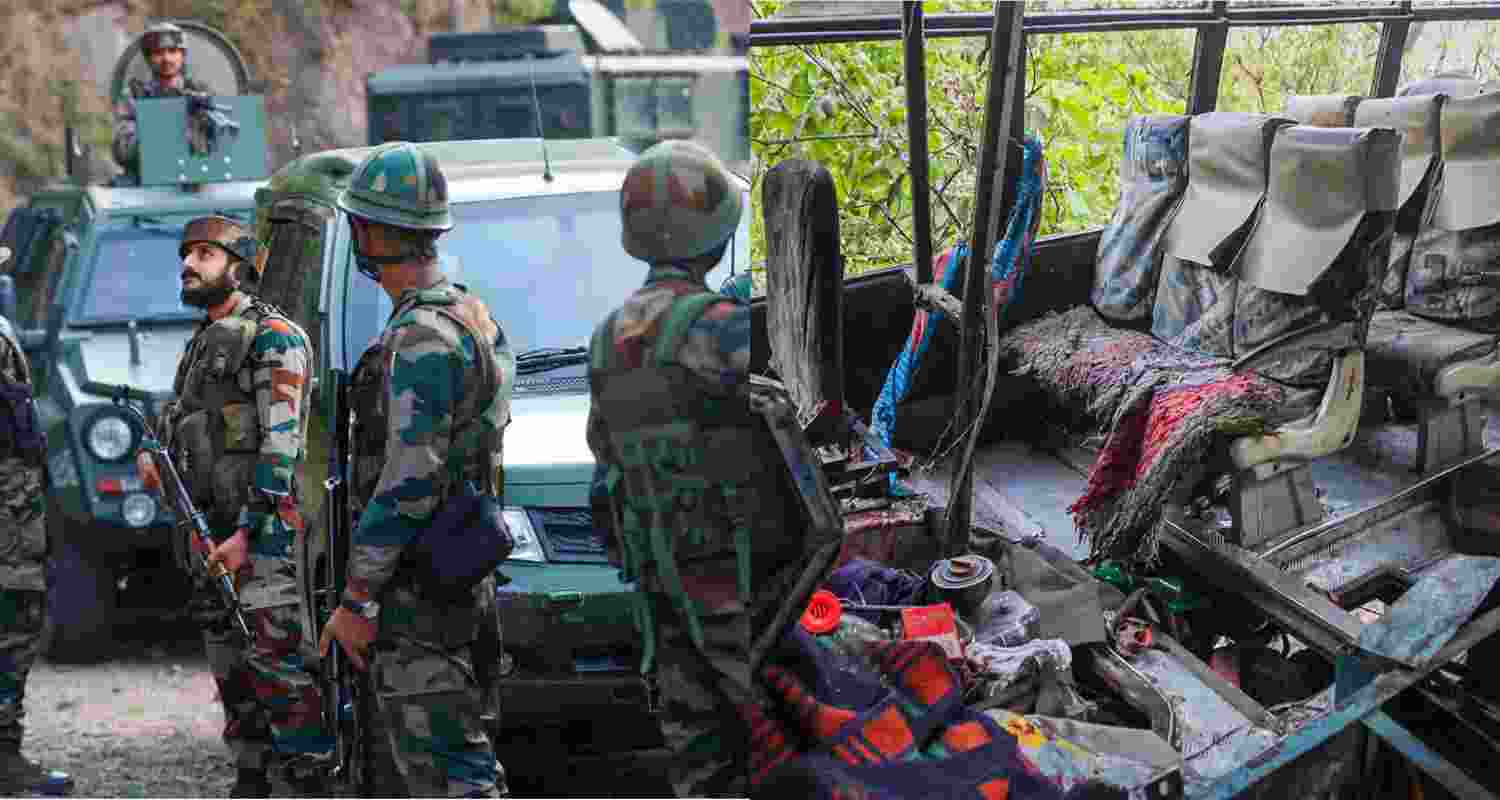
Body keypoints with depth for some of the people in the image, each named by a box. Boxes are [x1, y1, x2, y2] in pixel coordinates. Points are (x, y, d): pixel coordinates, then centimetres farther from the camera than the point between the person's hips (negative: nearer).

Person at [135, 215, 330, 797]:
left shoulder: (273, 336, -8)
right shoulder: (203, 343, 19)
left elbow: (280, 442, -16)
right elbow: (176, 418, 27)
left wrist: (248, 532, -22)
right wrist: (149, 453, 2)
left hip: (262, 530, -9)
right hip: (209, 531, 9)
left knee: (275, 662, -14)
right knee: (230, 667, 12)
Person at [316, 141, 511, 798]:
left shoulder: (420, 338, -19)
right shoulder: (470, 316, 14)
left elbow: (409, 483, -24)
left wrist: (356, 599, -18)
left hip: (416, 594, -10)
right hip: (453, 582, 10)